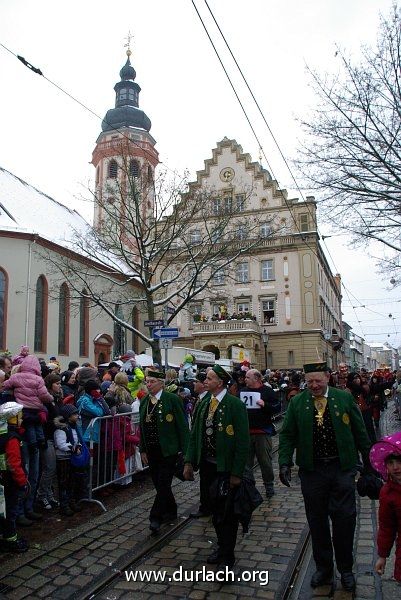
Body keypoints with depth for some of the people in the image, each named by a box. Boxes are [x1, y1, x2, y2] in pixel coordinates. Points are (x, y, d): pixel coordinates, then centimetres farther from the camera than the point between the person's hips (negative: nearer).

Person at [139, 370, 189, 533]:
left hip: (168, 450, -6)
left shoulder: (173, 399, -10)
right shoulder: (144, 402, 8)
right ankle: (170, 511, 31)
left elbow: (182, 426, -9)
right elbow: (142, 427, 15)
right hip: (152, 451, 6)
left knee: (163, 483, -5)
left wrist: (184, 451, -11)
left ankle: (156, 517, 4)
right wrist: (143, 450, 13)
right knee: (159, 483, 13)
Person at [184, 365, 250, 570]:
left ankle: (227, 556, 20)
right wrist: (189, 462, 3)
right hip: (207, 464, 6)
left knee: (226, 512, 4)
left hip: (226, 468, -5)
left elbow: (242, 441, -15)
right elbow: (195, 434, 8)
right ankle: (222, 546, 37)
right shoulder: (203, 404, 4)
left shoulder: (235, 405, -14)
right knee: (216, 508, 18)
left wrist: (237, 472, -15)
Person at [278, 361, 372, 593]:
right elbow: (287, 435, 1)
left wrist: (369, 462, 7)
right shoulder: (297, 402, -1)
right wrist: (285, 463, -9)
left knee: (345, 519, 5)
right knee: (317, 521, 12)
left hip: (342, 469, -1)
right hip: (311, 470, 1)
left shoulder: (345, 398, -2)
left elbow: (360, 433, 4)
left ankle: (346, 569, 27)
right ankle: (323, 568, 31)